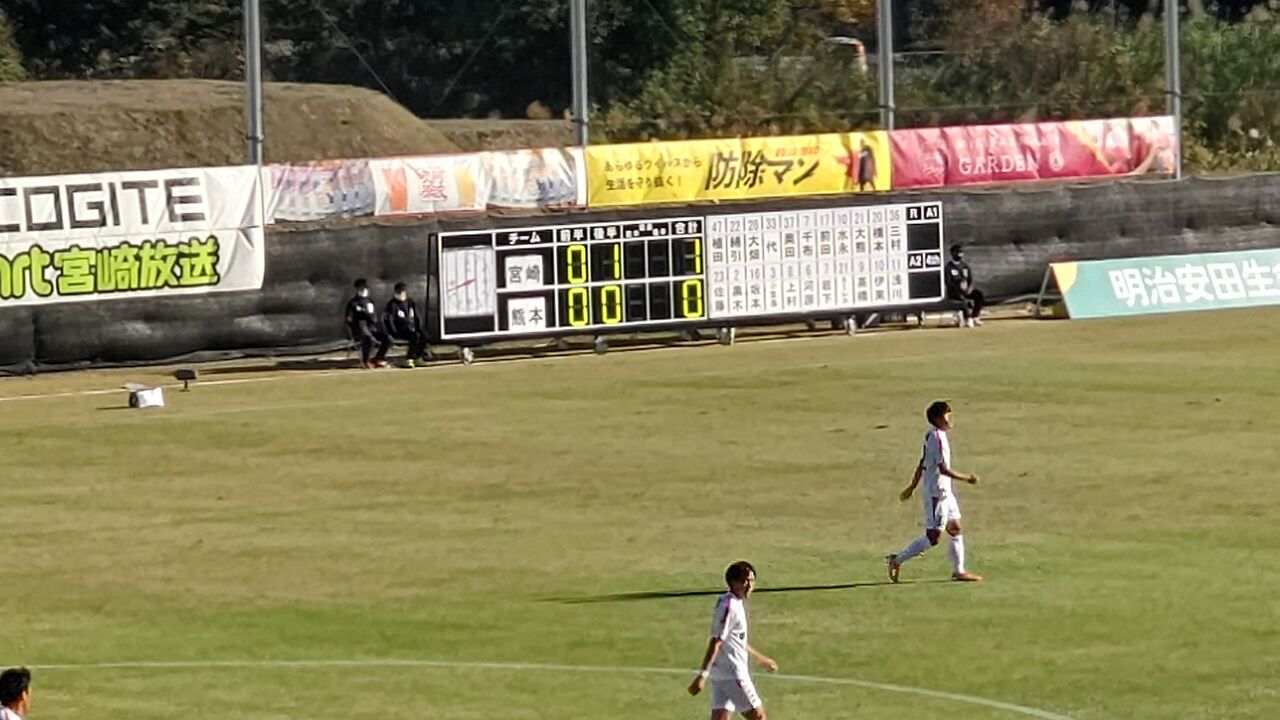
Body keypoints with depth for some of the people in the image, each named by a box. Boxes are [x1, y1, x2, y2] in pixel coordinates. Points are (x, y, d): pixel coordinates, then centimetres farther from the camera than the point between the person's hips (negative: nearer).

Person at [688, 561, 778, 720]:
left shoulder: (737, 603, 13)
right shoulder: (730, 607, -17)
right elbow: (716, 642, -23)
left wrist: (760, 659, 38)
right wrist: (702, 675, -28)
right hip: (732, 673, -9)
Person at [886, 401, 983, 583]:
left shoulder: (932, 436, 9)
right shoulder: (937, 438, -20)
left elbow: (922, 465, 17)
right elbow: (943, 469, -24)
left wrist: (912, 487, 23)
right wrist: (967, 479, -18)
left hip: (945, 493, 10)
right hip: (937, 493, -10)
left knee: (955, 529, 11)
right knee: (933, 537, -5)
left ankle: (959, 571, 14)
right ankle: (897, 560, 2)